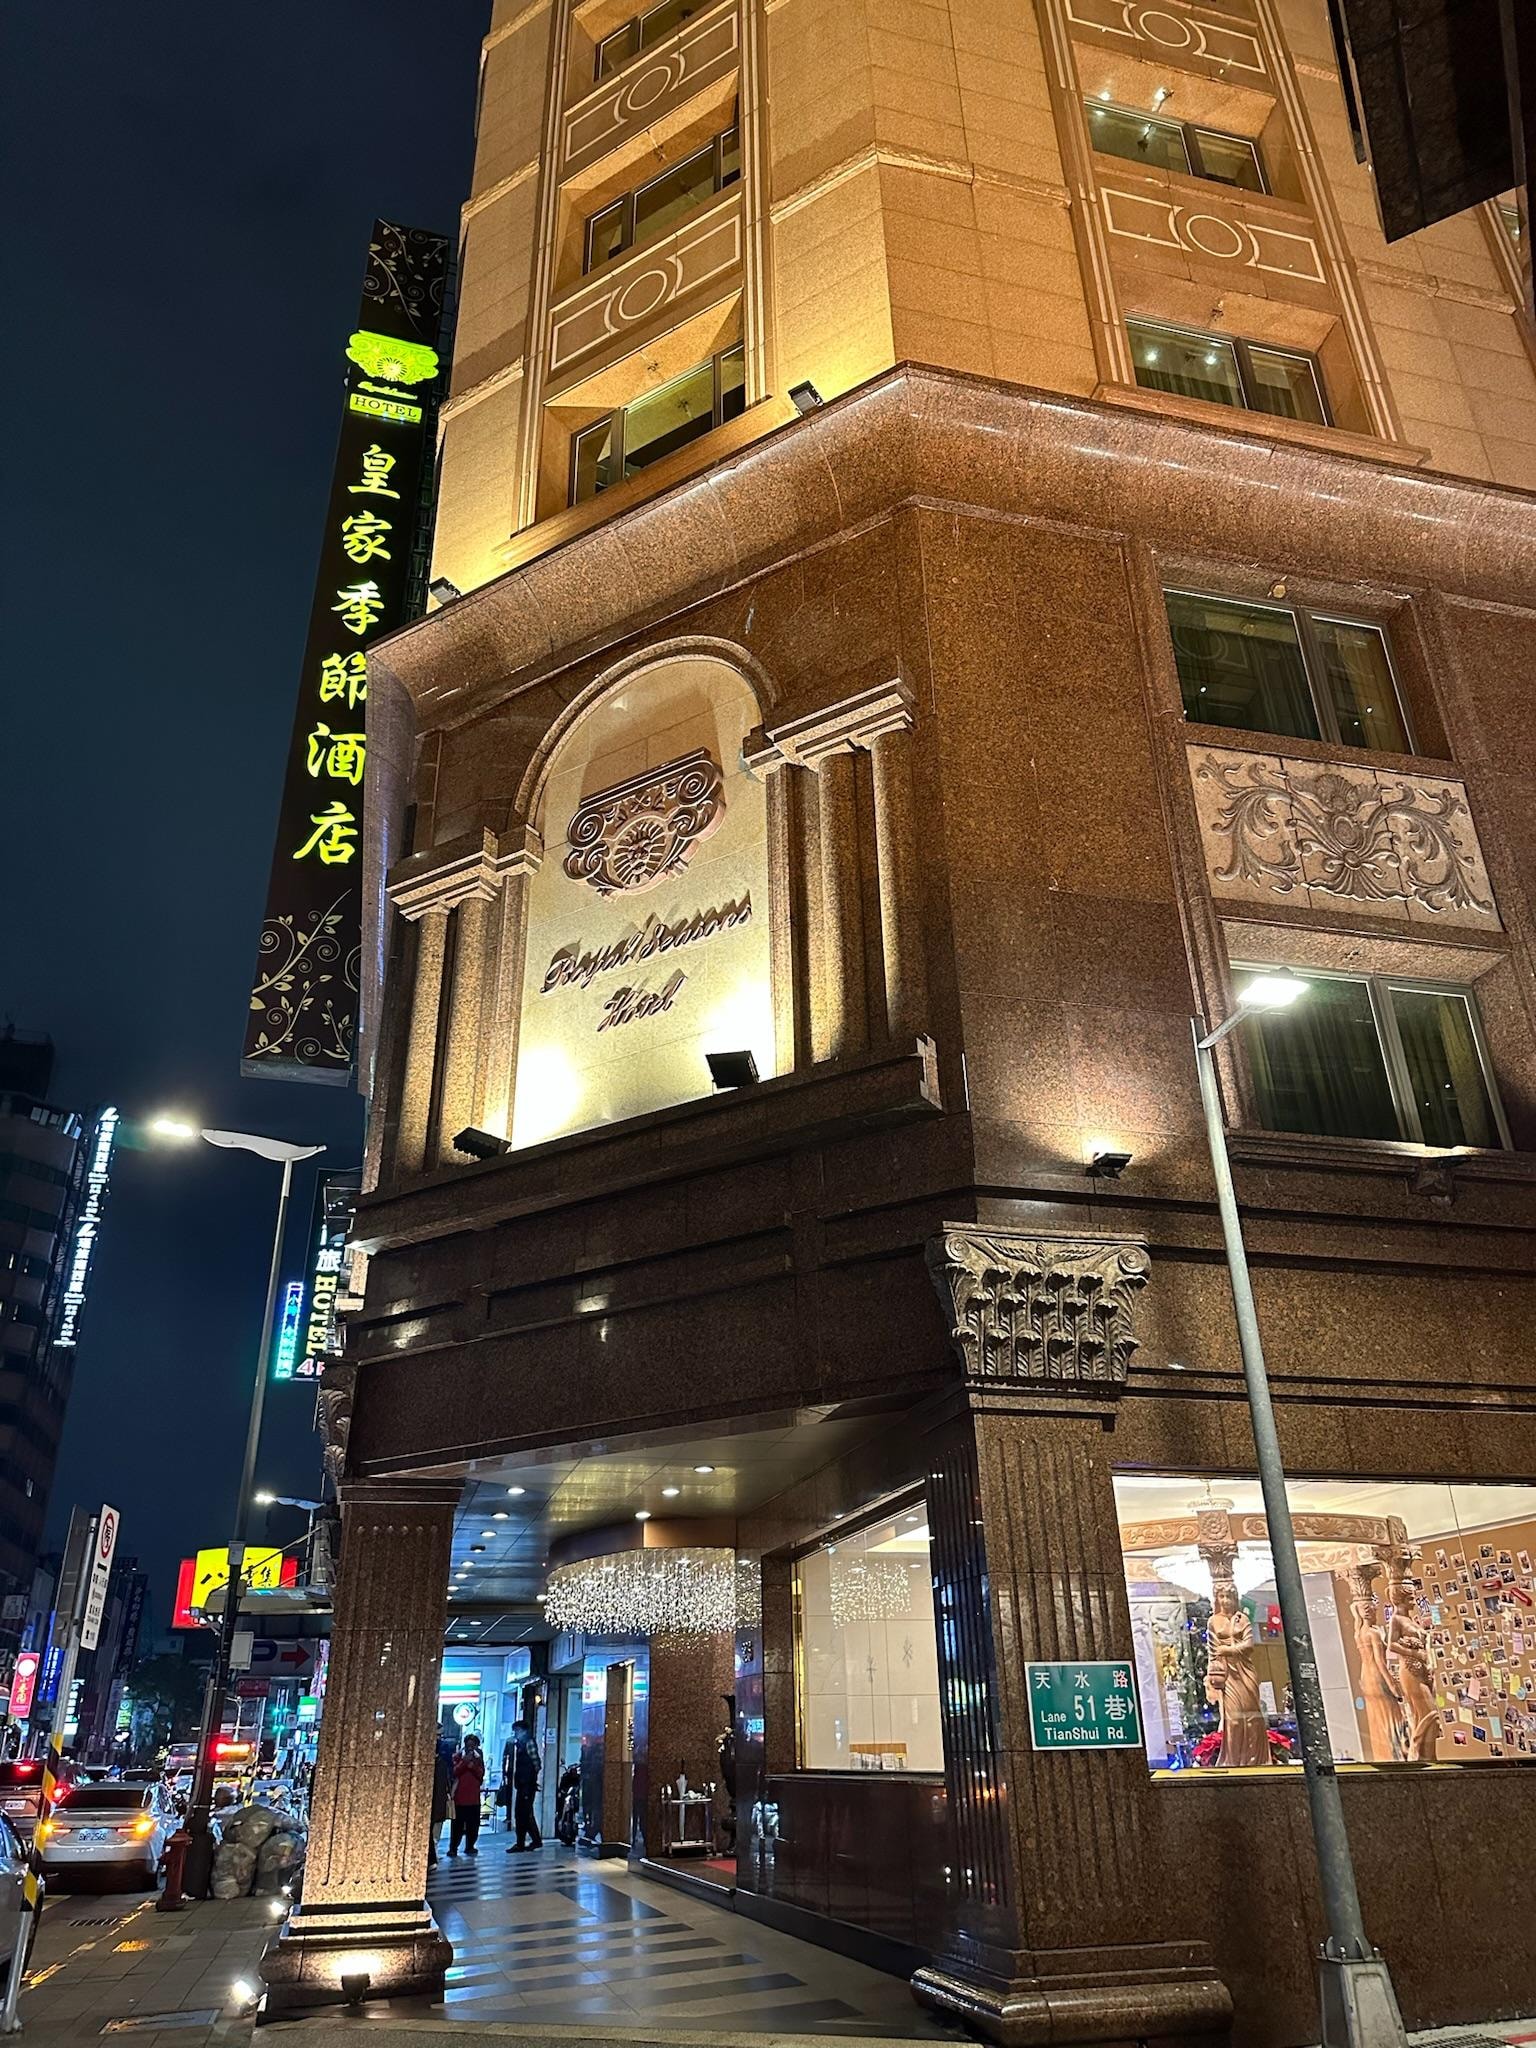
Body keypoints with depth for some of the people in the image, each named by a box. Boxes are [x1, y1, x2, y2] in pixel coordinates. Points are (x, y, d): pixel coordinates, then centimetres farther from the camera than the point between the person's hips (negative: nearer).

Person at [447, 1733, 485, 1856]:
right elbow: (454, 1772, -7)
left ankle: (470, 1847, 12)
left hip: (474, 1796, 3)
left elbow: (481, 1774, 2)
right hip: (459, 1796, -2)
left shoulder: (478, 1758, 11)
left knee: (473, 1823, 1)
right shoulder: (458, 1756, 4)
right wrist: (464, 1761, -17)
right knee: (458, 1823, -5)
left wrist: (473, 1765, -11)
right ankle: (453, 1848, 3)